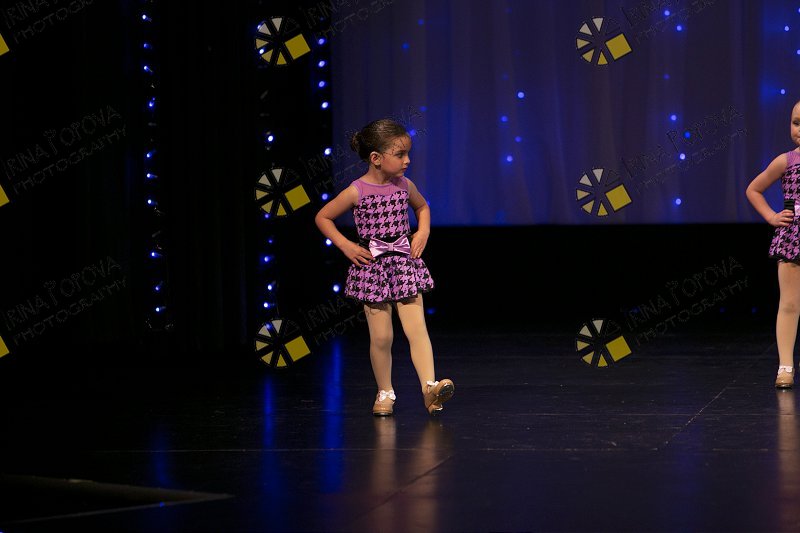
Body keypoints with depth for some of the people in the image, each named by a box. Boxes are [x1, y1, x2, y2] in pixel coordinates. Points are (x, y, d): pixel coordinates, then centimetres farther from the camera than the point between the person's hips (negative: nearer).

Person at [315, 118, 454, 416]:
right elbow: (322, 217, 1)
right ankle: (385, 393, 15)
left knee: (416, 329, -9)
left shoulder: (405, 186, 3)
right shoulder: (357, 192, -9)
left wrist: (423, 232, 7)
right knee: (381, 337, 0)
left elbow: (422, 207, 25)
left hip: (404, 264, 3)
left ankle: (429, 387, -17)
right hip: (372, 266, -3)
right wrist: (346, 246, -6)